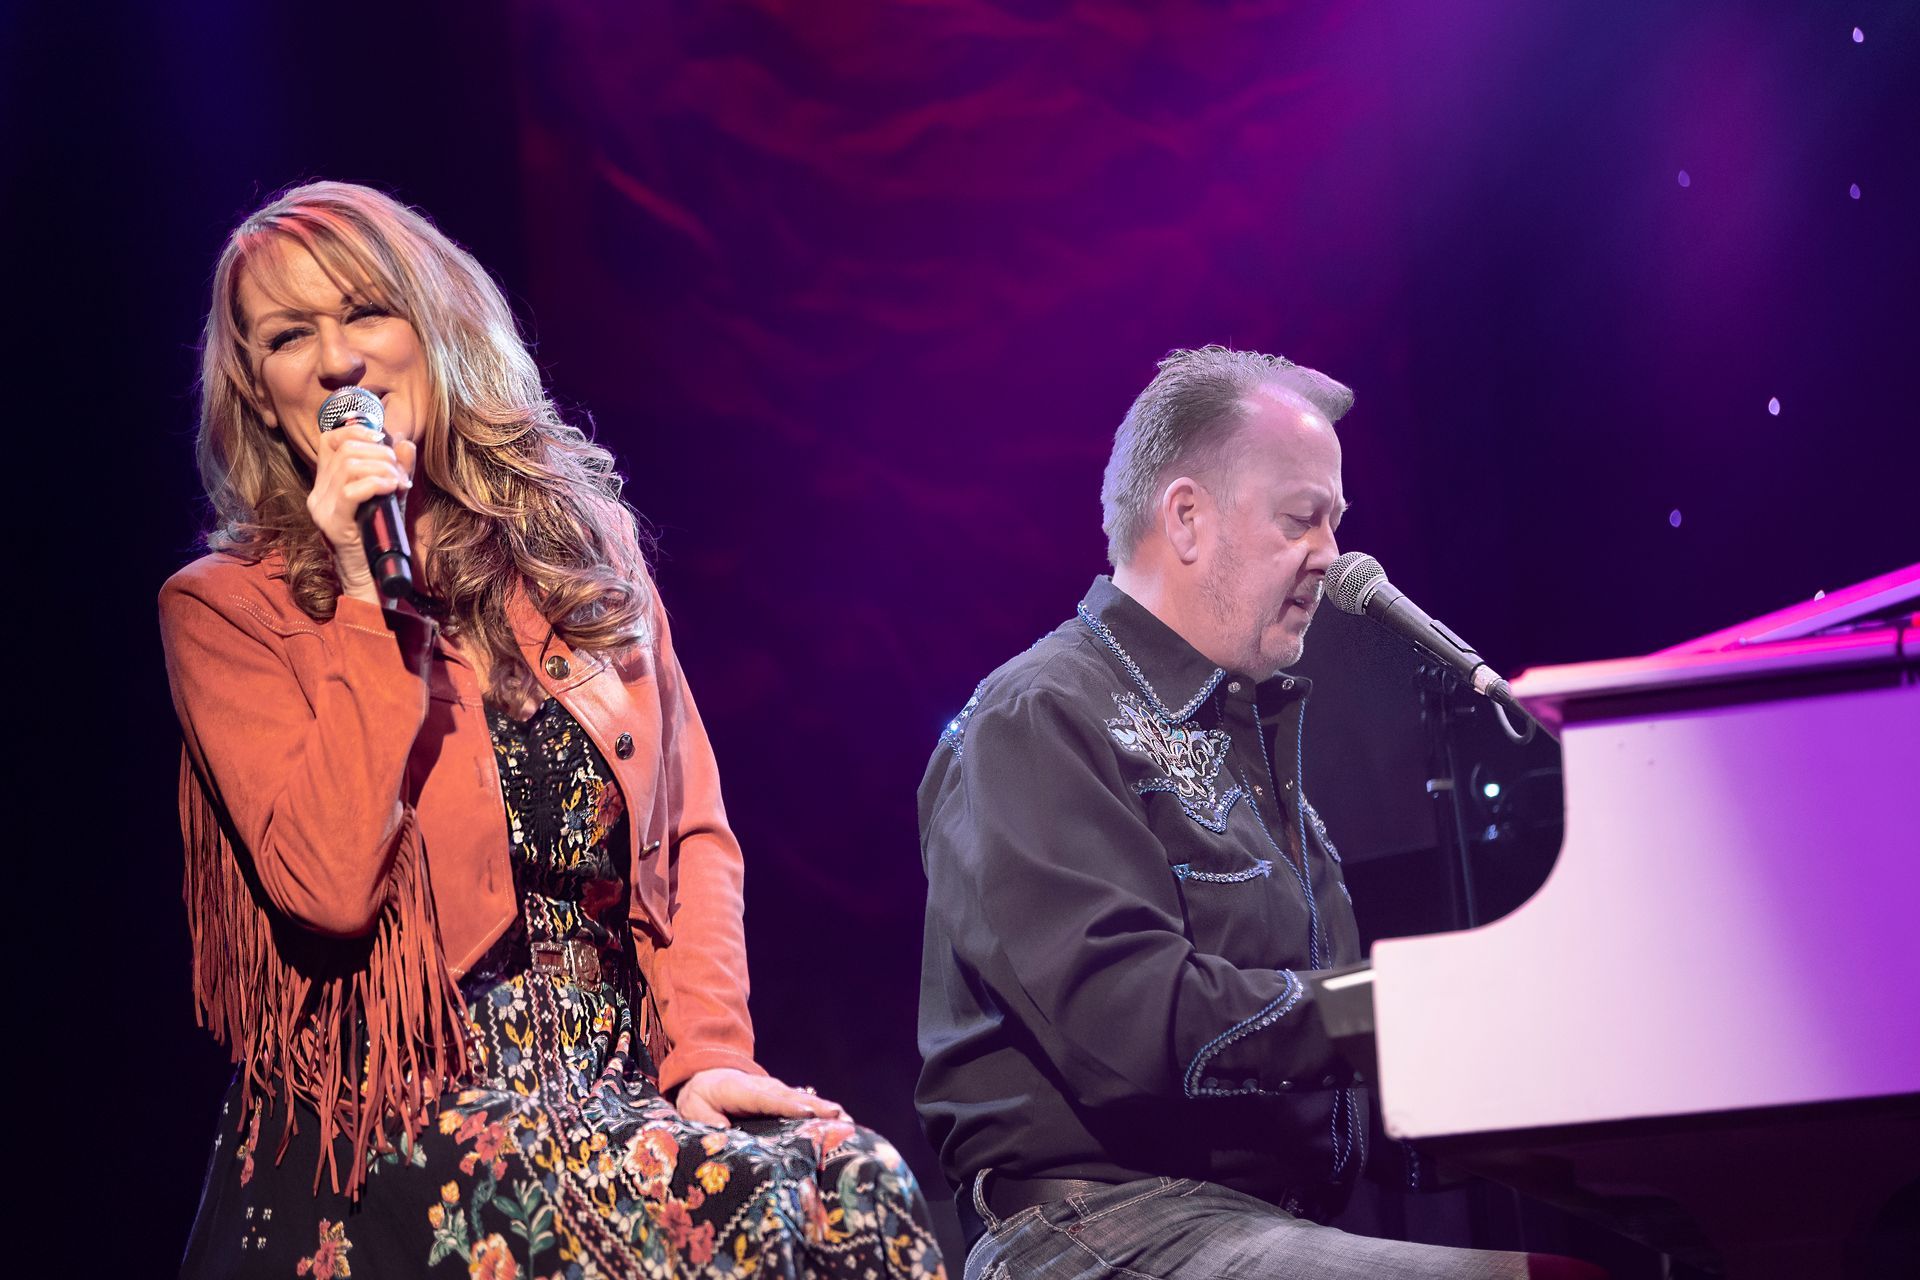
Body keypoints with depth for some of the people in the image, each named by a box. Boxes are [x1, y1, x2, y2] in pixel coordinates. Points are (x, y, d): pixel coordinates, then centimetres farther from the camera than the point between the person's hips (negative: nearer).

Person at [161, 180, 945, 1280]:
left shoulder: (581, 542, 13)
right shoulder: (224, 610, 0)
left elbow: (691, 831, 13)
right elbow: (331, 884, -13)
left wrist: (707, 1049, -3)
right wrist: (368, 598, -13)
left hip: (620, 1078, 5)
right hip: (399, 1125, -4)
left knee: (864, 1184, -26)